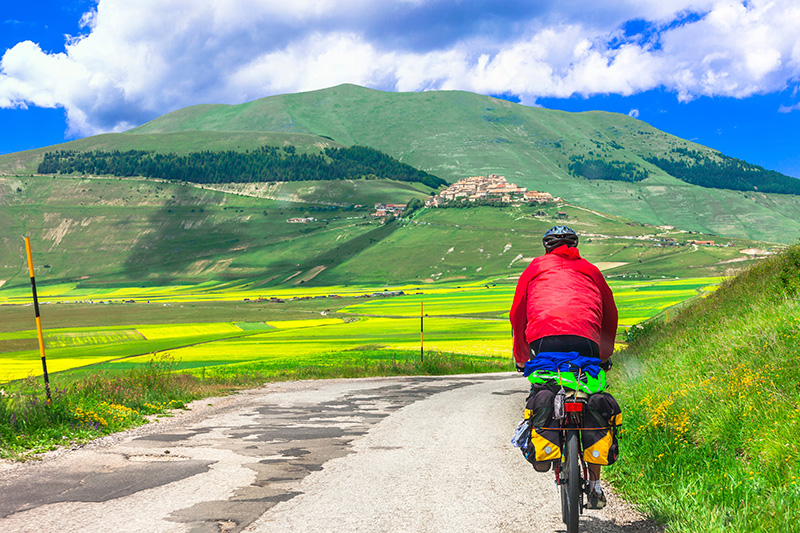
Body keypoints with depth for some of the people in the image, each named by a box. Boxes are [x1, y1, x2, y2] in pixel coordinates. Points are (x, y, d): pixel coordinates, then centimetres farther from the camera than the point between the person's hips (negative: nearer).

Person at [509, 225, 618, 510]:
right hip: (586, 341, 2)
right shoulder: (589, 269, 31)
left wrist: (521, 357, 34)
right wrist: (605, 356, 44)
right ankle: (595, 486, 8)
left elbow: (518, 313, 24)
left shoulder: (536, 266, 27)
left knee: (541, 391, 19)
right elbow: (610, 314, 33)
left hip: (544, 339, -1)